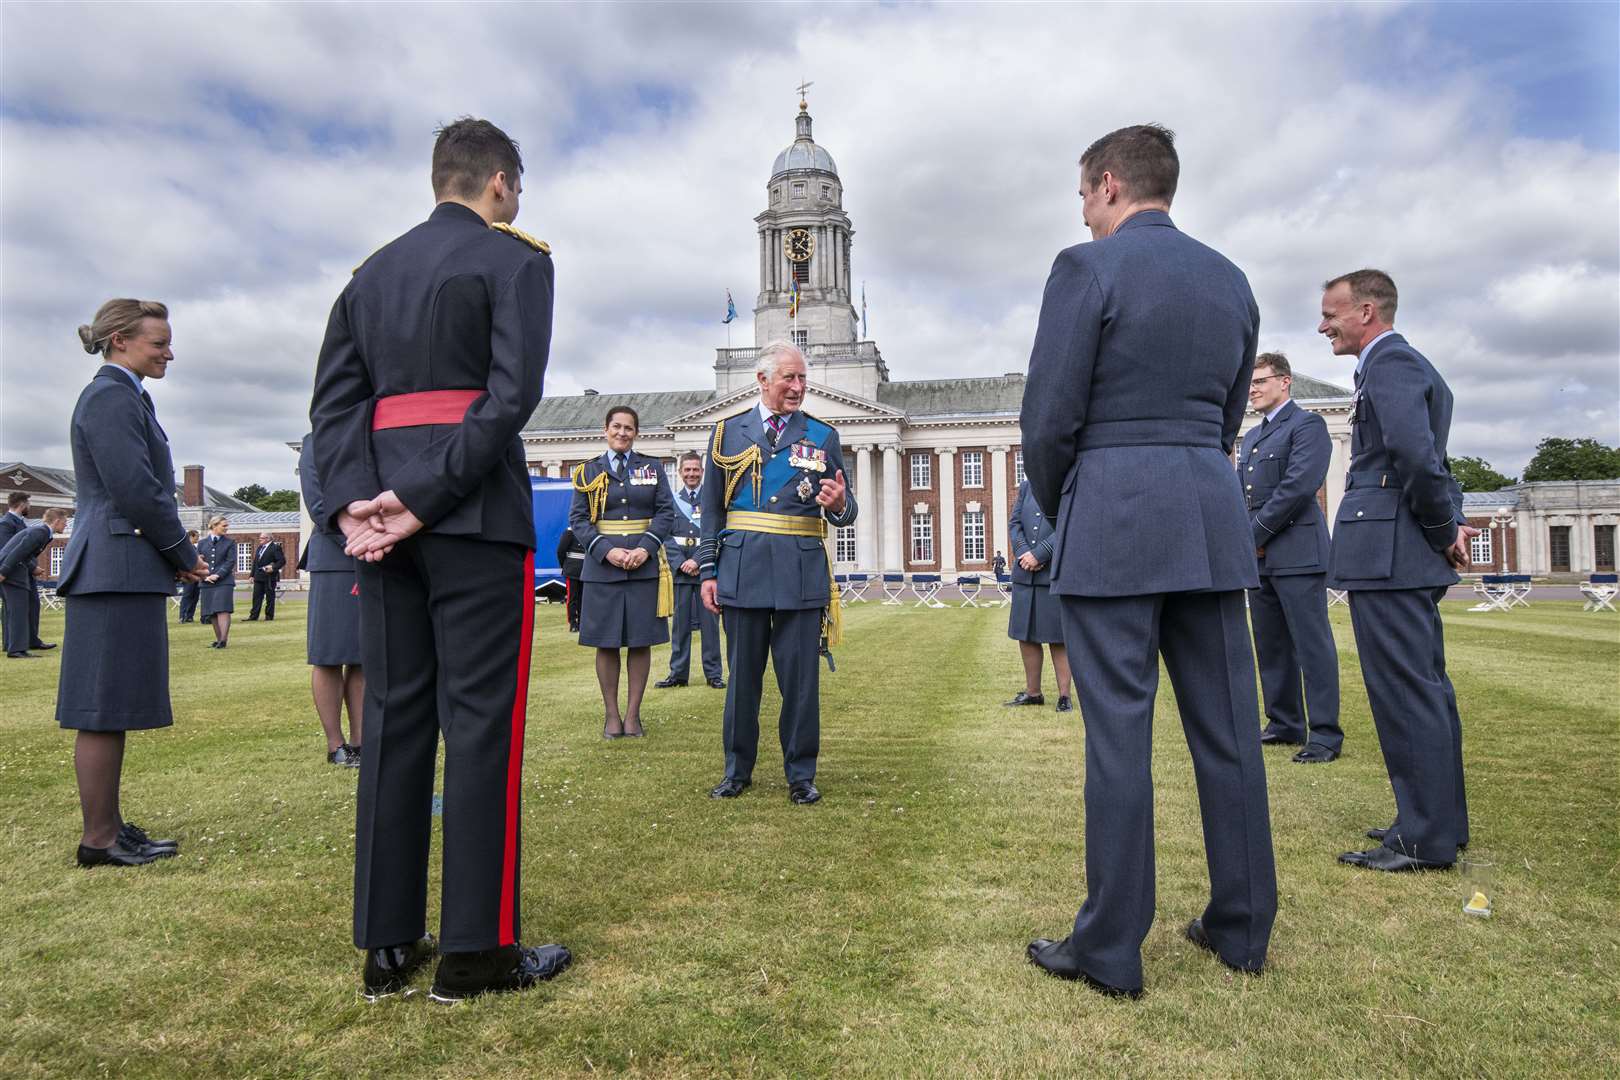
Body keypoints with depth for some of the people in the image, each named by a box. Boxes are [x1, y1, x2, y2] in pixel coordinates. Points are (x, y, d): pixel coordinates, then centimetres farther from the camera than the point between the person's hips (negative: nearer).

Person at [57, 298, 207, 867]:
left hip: (120, 570, 10)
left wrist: (175, 556, 12)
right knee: (105, 709, -4)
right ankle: (99, 840, 4)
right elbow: (134, 488, -19)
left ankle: (108, 824, 23)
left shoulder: (121, 397, 21)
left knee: (110, 710, 14)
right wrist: (184, 555, -8)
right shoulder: (111, 397, -11)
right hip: (118, 570, -10)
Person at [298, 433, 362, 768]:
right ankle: (335, 745, 9)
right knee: (329, 658, 0)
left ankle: (358, 741, 13)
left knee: (364, 657, 7)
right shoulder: (316, 443, 1)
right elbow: (319, 507, -8)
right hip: (337, 561, -5)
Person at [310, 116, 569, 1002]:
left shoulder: (371, 272, 19)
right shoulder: (515, 259, 0)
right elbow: (513, 392, -15)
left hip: (383, 515, 6)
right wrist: (427, 501, -16)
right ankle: (474, 951, 3)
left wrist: (353, 502, -3)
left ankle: (387, 946, 15)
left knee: (393, 719, 8)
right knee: (480, 721, -3)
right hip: (476, 515, -6)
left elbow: (334, 397, 8)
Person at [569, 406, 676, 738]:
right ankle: (611, 714, 12)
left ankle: (633, 713, 11)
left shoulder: (653, 468, 10)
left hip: (645, 563, 1)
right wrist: (607, 550, -12)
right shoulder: (587, 471, 8)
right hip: (603, 565, 0)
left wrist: (645, 548, -12)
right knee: (606, 643, 2)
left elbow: (666, 512, 3)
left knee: (640, 641, 2)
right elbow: (578, 519, 2)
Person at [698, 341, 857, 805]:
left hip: (801, 574, 0)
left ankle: (801, 774, 15)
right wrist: (708, 571, 4)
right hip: (742, 570, 1)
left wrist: (838, 505, -18)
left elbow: (845, 509, 7)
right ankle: (737, 769, 22)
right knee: (742, 674, 8)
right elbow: (712, 510, 10)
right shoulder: (727, 432, 9)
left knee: (801, 676, 2)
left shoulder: (822, 436, 8)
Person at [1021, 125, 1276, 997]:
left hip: (1113, 517, -6)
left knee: (1118, 734, -2)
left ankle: (1110, 949, 7)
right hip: (1214, 516, 7)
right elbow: (1228, 418, 17)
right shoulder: (1230, 279, 15)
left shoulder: (1087, 268, -6)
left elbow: (1049, 417, -9)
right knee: (1226, 727, 11)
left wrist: (1056, 508, 7)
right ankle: (1241, 927, 23)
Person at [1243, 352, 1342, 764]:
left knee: (1312, 644, -6)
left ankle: (1325, 734, -1)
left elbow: (1299, 485, -15)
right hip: (1259, 556, 8)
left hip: (1296, 552, -8)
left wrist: (1256, 533, -13)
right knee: (1271, 645, 10)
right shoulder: (1251, 438, 23)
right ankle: (1284, 724, 18)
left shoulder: (1307, 425, -3)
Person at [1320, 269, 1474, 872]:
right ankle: (1437, 820, 25)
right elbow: (1428, 457, 20)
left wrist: (1442, 530, -12)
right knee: (1424, 688, 15)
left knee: (1405, 693, -6)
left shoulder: (1390, 362, -11)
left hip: (1387, 552, -11)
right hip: (1408, 555, 11)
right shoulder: (1409, 364, 22)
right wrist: (1449, 525, 8)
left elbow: (1414, 453, -24)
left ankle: (1426, 839, 2)